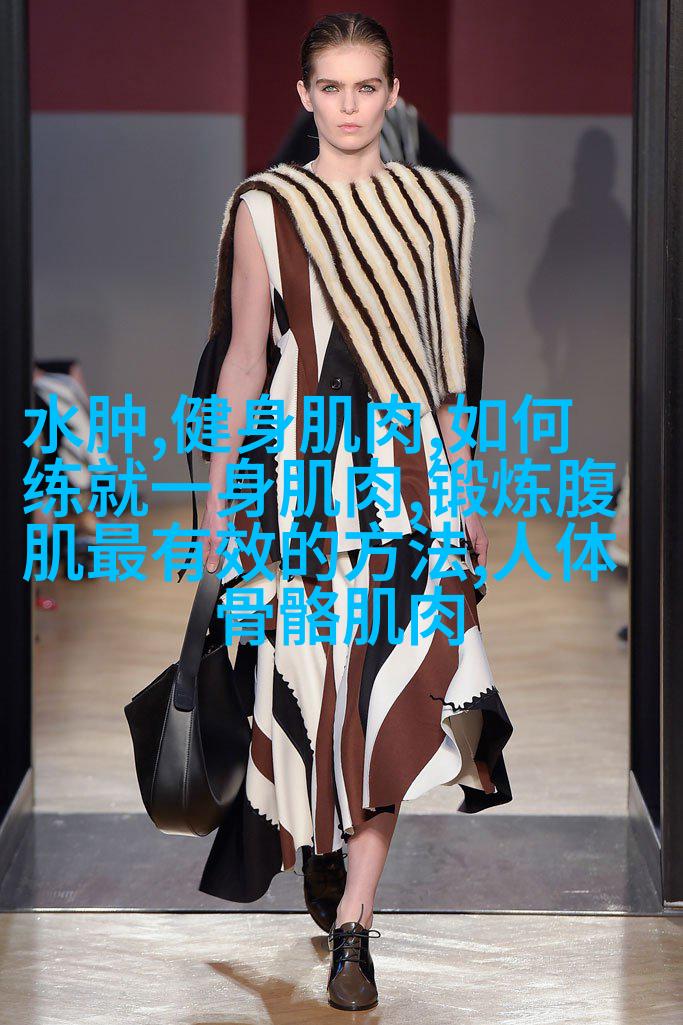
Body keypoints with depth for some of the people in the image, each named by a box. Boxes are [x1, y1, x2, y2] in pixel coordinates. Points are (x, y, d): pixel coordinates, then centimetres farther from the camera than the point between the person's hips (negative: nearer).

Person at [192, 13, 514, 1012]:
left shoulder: (437, 203, 8)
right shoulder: (266, 207, 0)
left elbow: (447, 361, 12)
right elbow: (245, 356, 3)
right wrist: (219, 495, 2)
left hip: (412, 472, 2)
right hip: (306, 470, -1)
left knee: (393, 694, -6)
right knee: (318, 682, 1)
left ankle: (353, 920, -1)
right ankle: (320, 847, 26)